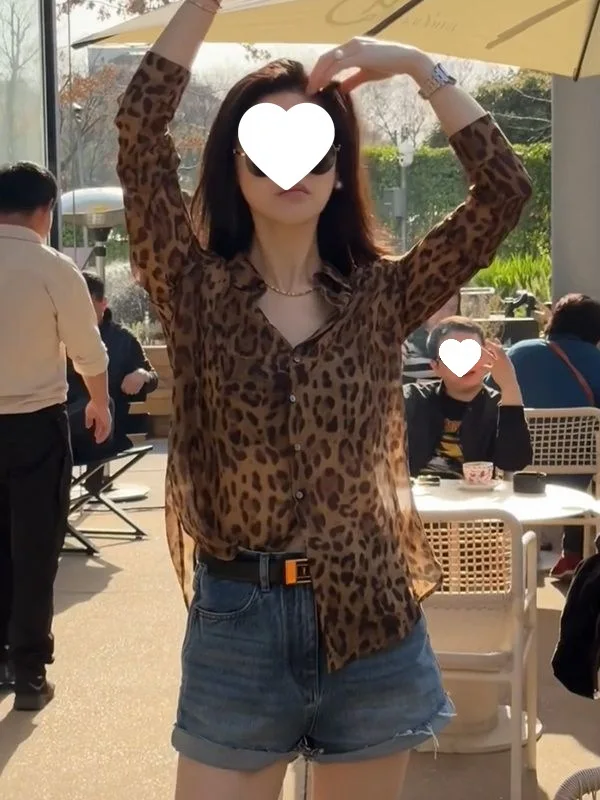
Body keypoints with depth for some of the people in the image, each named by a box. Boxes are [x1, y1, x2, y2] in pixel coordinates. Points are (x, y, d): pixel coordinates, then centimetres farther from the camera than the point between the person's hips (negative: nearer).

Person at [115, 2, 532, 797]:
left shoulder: (381, 296, 4)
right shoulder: (197, 294, -1)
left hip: (371, 625, 2)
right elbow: (140, 133, -12)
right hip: (236, 626, -1)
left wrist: (420, 66, -5)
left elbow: (505, 190, -4)